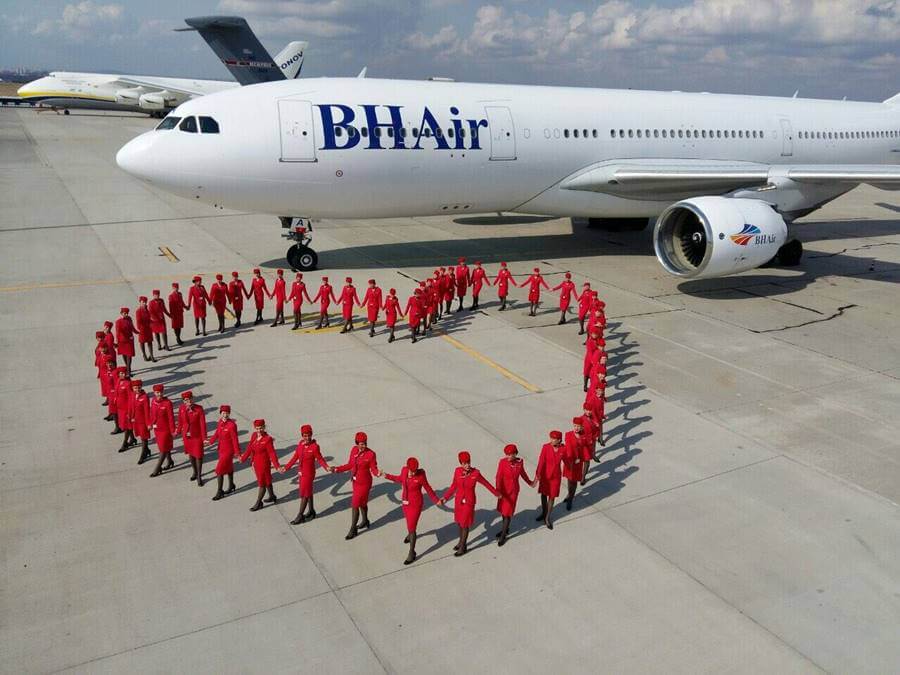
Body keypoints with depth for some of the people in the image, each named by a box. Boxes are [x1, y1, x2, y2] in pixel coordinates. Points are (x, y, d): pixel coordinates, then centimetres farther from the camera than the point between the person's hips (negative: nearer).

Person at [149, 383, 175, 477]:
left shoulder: (168, 403, -19)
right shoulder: (153, 401, -2)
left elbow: (171, 417, -16)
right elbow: (152, 413, 11)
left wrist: (172, 430, -14)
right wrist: (151, 424, 15)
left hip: (165, 429, -7)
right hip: (156, 428, 7)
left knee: (163, 449, 1)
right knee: (161, 447, 21)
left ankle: (157, 469, 8)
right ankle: (169, 462, 40)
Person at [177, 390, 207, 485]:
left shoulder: (199, 409, -20)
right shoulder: (182, 409, -10)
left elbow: (202, 424, -17)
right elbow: (180, 421, 5)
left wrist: (204, 438, -18)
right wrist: (179, 432, 13)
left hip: (197, 436, -4)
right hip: (187, 435, 4)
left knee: (198, 455, 4)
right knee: (190, 454, 20)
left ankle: (199, 477, 17)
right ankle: (194, 472, 41)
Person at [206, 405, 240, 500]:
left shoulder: (232, 425, -24)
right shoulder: (221, 421, -3)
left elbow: (235, 440, -20)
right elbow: (217, 433, 12)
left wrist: (237, 453, -16)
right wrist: (210, 441, 7)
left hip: (228, 450, -7)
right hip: (221, 449, 7)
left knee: (219, 470, -5)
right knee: (228, 467, 23)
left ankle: (219, 492, 7)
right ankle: (231, 486, 42)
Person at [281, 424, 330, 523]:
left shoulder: (315, 447, -19)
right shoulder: (300, 444, -2)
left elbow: (320, 459, -12)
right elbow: (295, 457, 6)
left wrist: (327, 467, -27)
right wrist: (286, 467, 9)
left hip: (308, 474, -6)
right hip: (301, 472, 6)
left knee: (304, 494, 2)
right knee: (308, 492, 21)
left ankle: (300, 516, 11)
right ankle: (311, 511, 36)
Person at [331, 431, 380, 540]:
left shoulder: (371, 454, -22)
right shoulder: (354, 450, -6)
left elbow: (374, 470, -16)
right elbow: (350, 465, 4)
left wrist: (378, 473, -38)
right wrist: (337, 469, -4)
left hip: (364, 483, -6)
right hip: (356, 481, 6)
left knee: (355, 505, -1)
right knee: (362, 502, 25)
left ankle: (353, 529, 14)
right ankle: (365, 521, 48)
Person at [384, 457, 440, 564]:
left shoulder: (421, 476, -25)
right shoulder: (404, 470, -13)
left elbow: (428, 488, -10)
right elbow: (401, 479, 9)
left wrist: (436, 500, -12)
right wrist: (387, 476, 13)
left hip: (416, 504, -6)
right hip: (405, 501, 6)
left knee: (411, 528, -2)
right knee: (409, 520, 32)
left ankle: (411, 554, 13)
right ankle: (410, 534, 65)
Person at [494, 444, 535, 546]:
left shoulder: (519, 462, -11)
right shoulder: (502, 462, -16)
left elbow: (523, 473, 8)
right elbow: (499, 477, -17)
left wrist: (530, 482, 19)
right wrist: (498, 490, -26)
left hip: (513, 490, -1)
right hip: (503, 489, 1)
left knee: (508, 512, 3)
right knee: (503, 510, 18)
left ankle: (503, 536, 14)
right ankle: (505, 529, 42)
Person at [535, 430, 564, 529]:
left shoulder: (563, 449, -14)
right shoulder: (546, 447, -18)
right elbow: (541, 461, -22)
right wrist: (538, 474, -29)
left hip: (556, 476, 0)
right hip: (545, 474, 0)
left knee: (552, 497, 8)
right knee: (544, 494, 18)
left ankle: (547, 518, 21)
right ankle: (543, 513, 40)